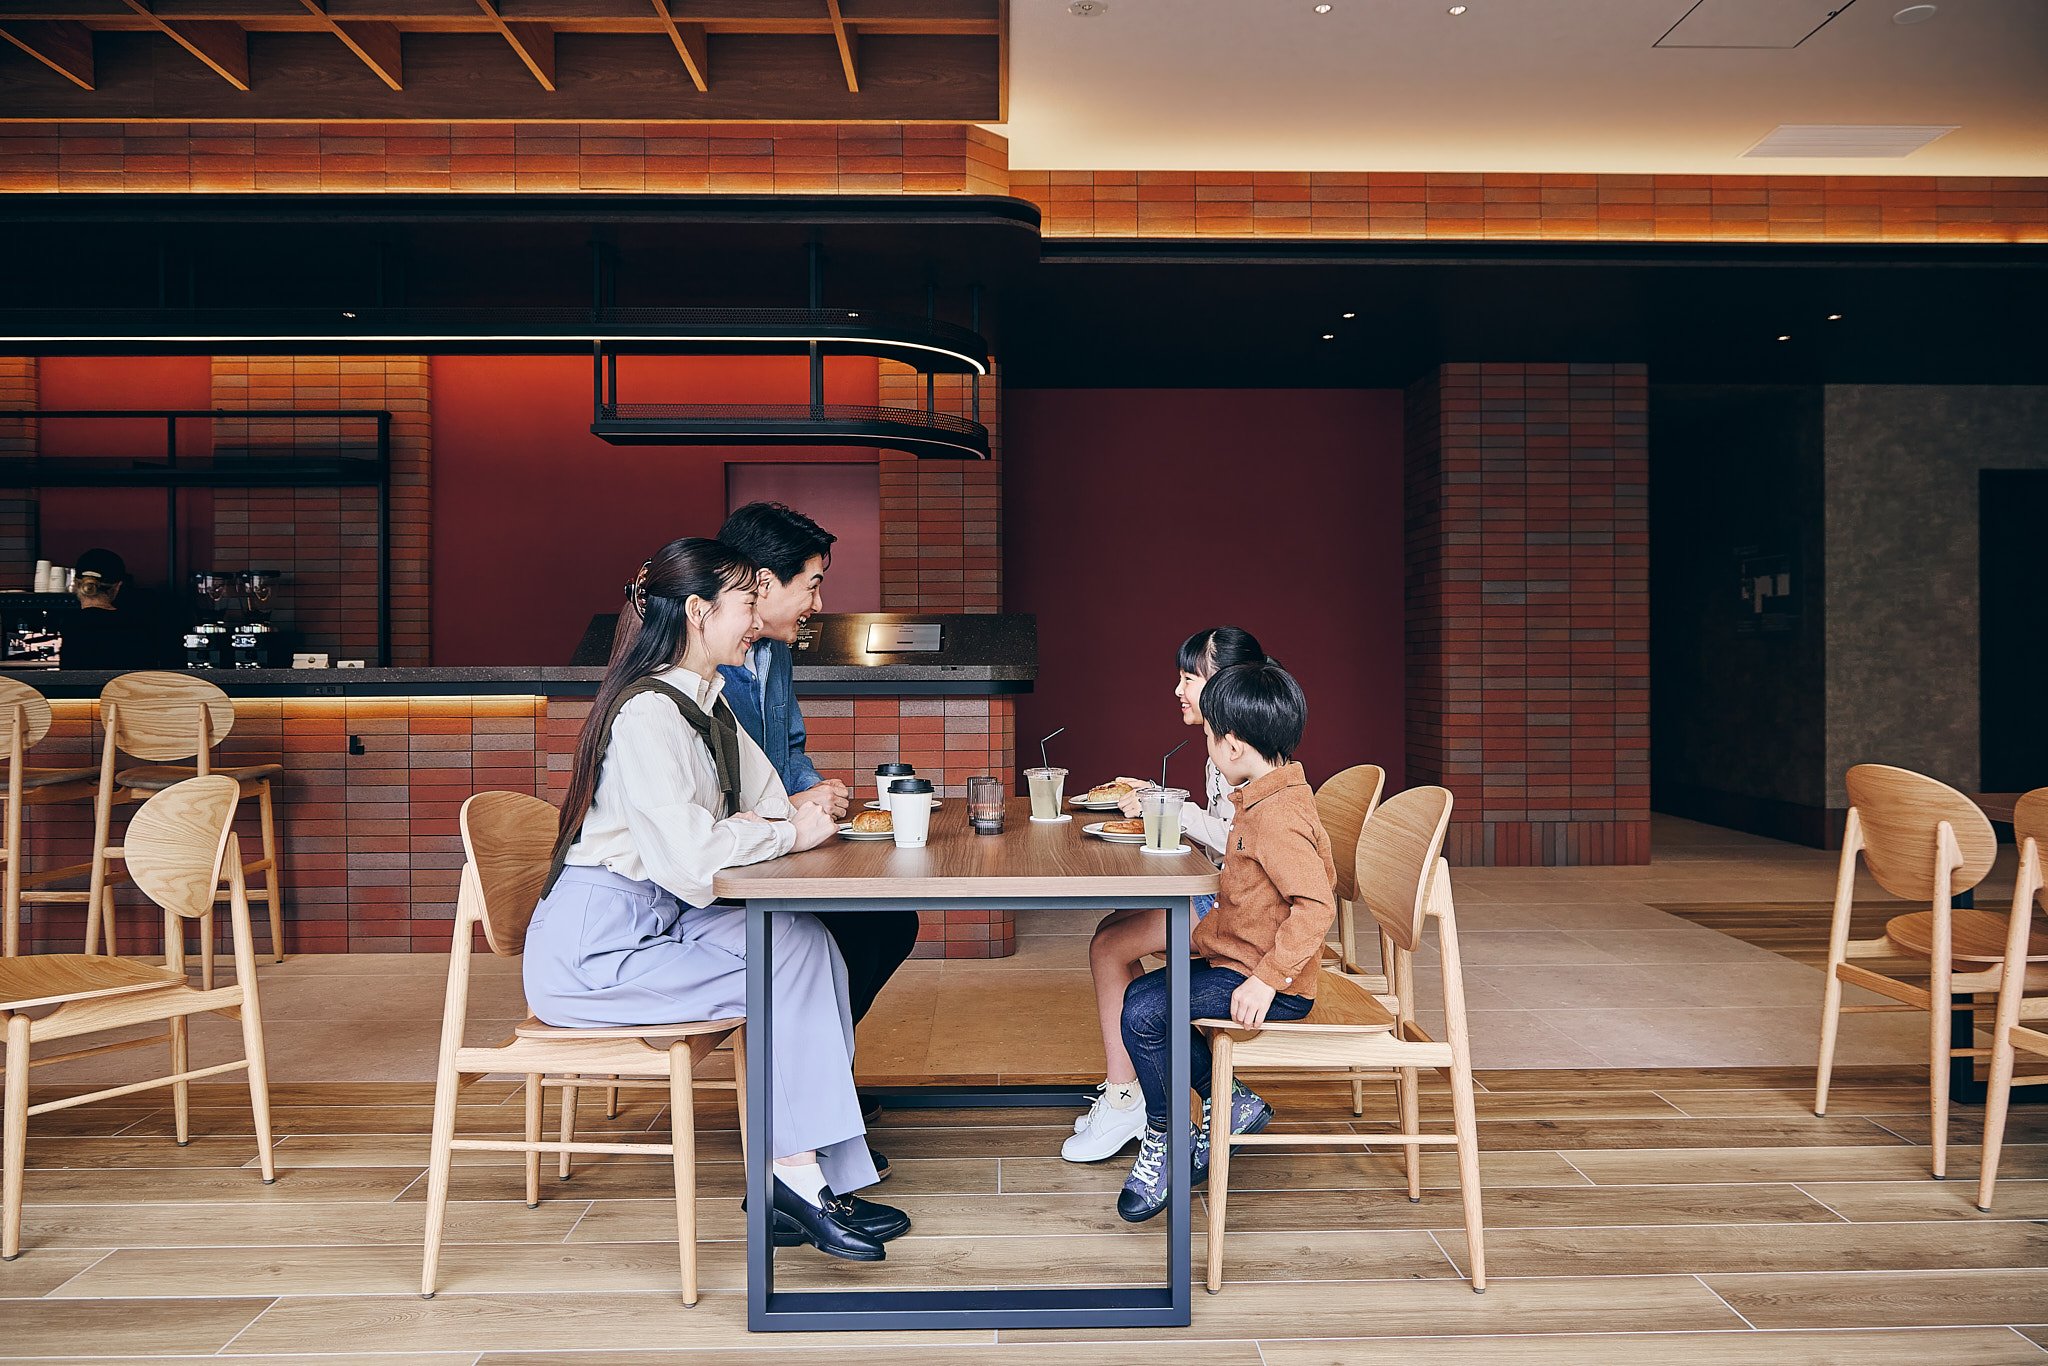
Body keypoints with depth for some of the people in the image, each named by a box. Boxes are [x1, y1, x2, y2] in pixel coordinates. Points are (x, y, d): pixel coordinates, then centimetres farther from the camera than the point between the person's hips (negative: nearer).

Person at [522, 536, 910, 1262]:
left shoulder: (709, 704, 11)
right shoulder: (647, 714, -20)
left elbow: (769, 803, 15)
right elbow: (691, 856, -29)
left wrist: (786, 816, -9)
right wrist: (790, 834, -14)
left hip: (656, 922, 9)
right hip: (591, 947, -9)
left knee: (808, 940, -11)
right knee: (789, 961, -17)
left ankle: (799, 1178, -9)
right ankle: (797, 1176, -6)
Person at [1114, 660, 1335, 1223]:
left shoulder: (1278, 817, -25)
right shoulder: (1270, 797, 8)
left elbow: (1316, 905, -33)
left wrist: (1266, 979, -33)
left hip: (1271, 985, -11)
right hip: (1236, 958, 11)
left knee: (1144, 1013, -18)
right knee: (1141, 996, 12)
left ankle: (1162, 1138, 3)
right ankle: (1231, 1104, 18)